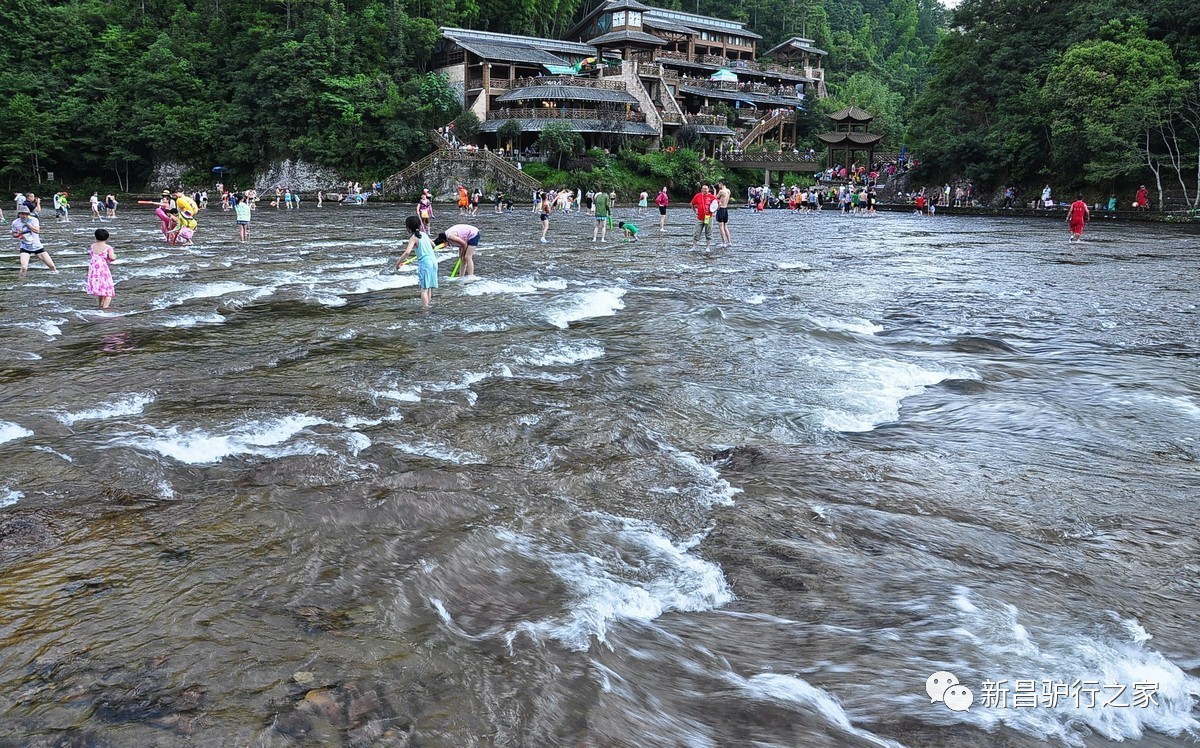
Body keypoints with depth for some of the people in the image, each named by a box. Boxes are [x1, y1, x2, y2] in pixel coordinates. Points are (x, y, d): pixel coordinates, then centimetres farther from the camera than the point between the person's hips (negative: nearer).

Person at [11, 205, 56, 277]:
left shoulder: (34, 220, -10)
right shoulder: (15, 223, -4)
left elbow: (37, 231, -27)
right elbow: (14, 234, 11)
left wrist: (27, 223, -34)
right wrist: (18, 235, -11)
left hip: (37, 246, 0)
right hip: (25, 248, 0)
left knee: (52, 266, 1)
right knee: (24, 267, -20)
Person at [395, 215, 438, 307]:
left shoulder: (413, 237, -7)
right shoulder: (424, 234, 11)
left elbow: (407, 252, -20)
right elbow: (433, 245, 26)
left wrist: (398, 262, -13)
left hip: (424, 263, -7)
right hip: (433, 261, 7)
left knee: (424, 289, -5)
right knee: (429, 287, 15)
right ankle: (428, 304, 22)